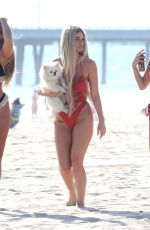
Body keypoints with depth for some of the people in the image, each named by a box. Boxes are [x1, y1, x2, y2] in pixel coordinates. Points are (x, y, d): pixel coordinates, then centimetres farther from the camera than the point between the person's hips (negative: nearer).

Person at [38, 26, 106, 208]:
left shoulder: (88, 65, -6)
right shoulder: (56, 64, 0)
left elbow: (95, 95, -1)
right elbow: (41, 89, 8)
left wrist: (101, 121, -4)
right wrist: (47, 92, -16)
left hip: (83, 118, -3)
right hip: (62, 120, 3)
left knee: (76, 161, -19)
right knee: (64, 166, -1)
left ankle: (81, 201, -13)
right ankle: (72, 196, 27)